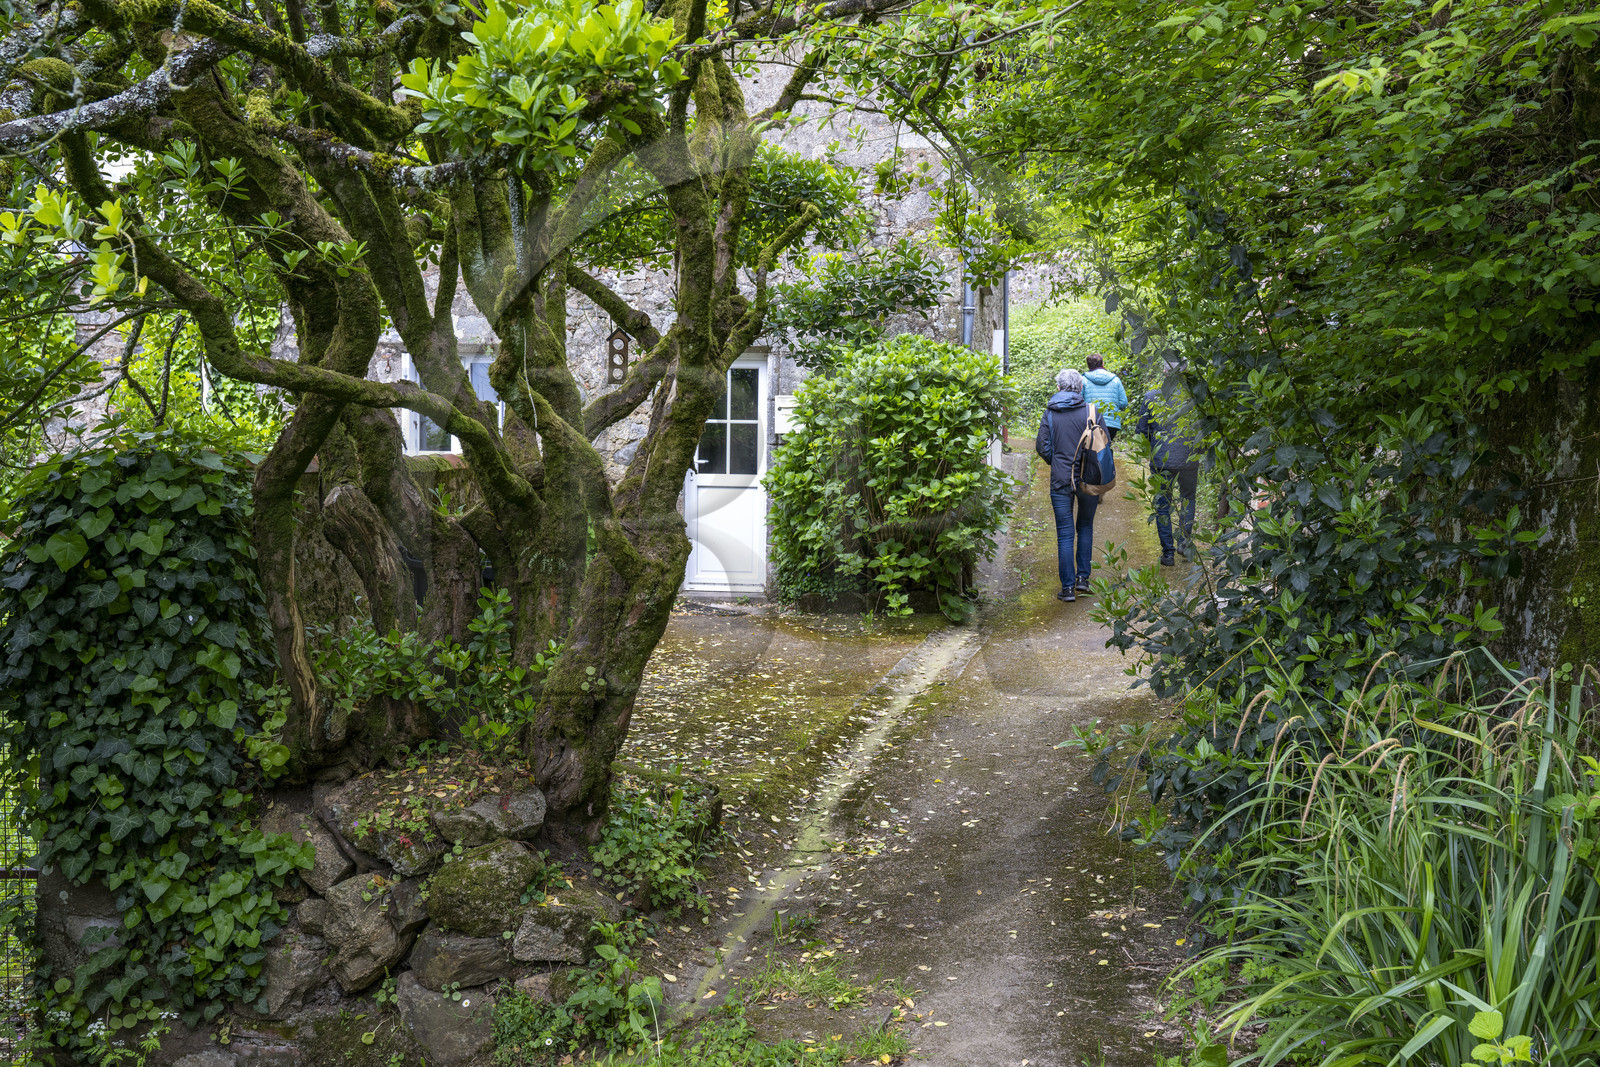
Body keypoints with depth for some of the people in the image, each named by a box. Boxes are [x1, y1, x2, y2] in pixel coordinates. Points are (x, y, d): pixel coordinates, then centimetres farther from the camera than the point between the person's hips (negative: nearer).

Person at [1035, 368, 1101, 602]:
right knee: (1085, 527, 19)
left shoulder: (1050, 413, -1)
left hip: (1061, 480, 0)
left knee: (1065, 534, 4)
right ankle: (1083, 577, 16)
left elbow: (1041, 446, -2)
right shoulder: (1091, 411, -3)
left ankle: (1068, 587, 3)